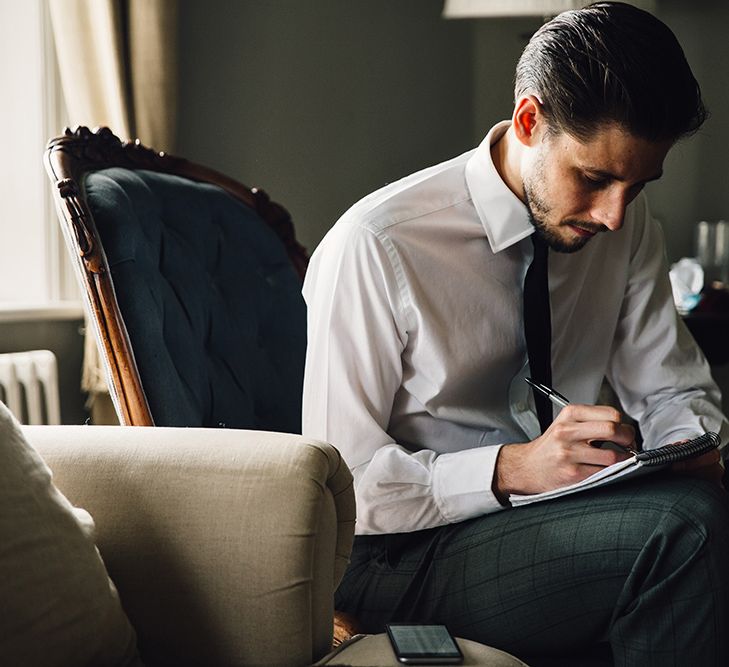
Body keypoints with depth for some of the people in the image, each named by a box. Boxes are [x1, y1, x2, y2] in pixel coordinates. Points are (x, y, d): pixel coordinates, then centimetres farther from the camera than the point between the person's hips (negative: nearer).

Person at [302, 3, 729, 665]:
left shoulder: (628, 223, 1)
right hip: (402, 558, -6)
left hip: (562, 512, 6)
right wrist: (512, 469, -28)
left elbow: (673, 387, 10)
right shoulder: (375, 248, -18)